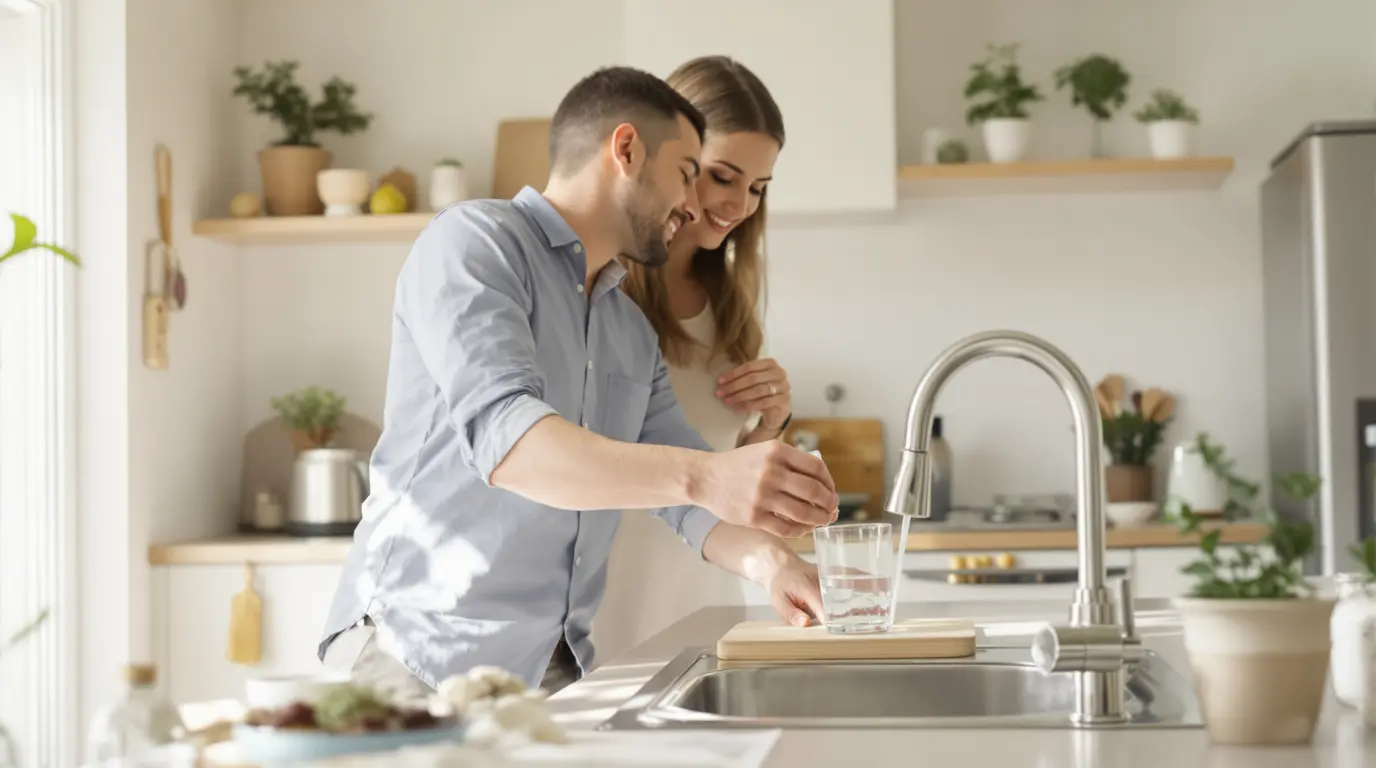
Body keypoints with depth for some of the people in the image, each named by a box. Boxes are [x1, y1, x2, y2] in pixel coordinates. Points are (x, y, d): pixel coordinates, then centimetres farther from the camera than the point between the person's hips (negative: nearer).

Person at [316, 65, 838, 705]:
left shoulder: (633, 334, 19)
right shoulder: (473, 241, -7)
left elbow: (684, 493, 14)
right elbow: (502, 434, -23)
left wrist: (771, 563, -9)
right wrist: (702, 474, -36)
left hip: (555, 668, 7)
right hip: (423, 652, -7)